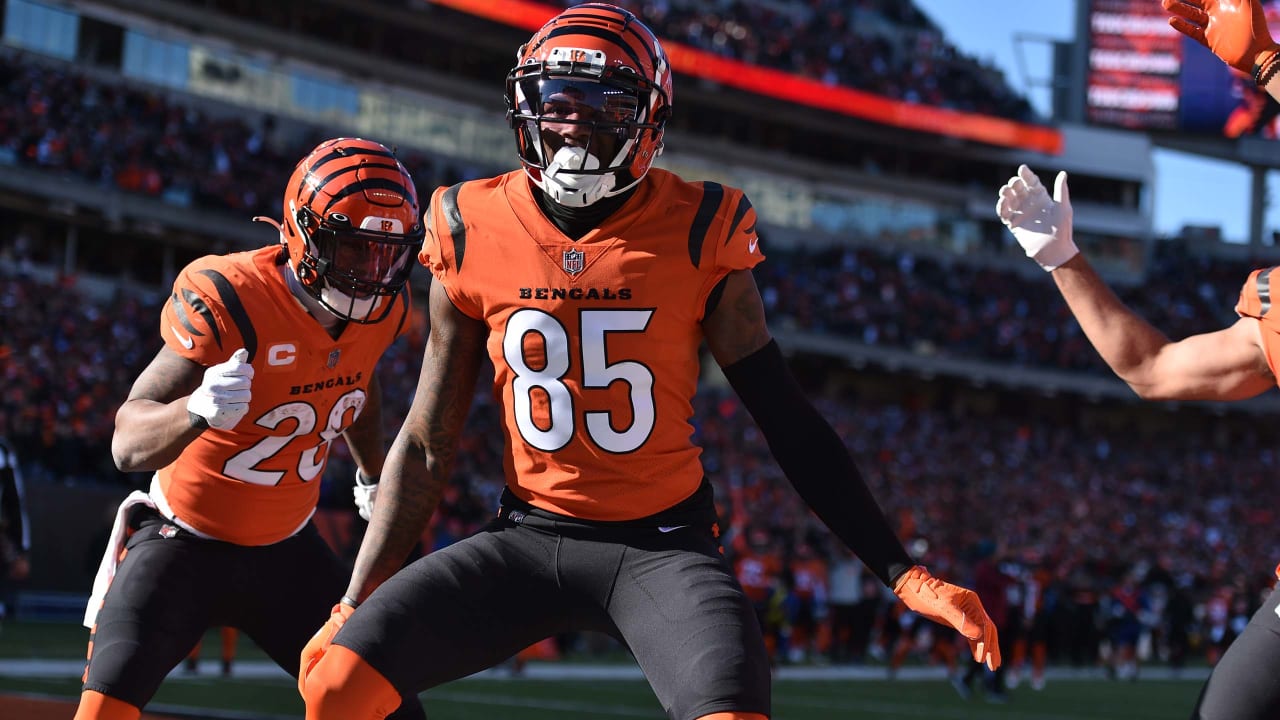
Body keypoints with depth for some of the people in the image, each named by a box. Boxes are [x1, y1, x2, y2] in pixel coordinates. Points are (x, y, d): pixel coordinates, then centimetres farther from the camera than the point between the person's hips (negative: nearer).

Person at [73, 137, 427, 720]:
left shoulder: (383, 309, -8)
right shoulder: (229, 301, -27)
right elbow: (128, 445, -31)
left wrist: (372, 476, 33)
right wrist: (197, 409, -52)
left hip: (286, 551, 5)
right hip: (185, 539, -5)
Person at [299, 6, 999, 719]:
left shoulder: (697, 234, -7)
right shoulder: (475, 234, -2)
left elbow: (792, 425, -2)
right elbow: (428, 445, 6)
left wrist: (907, 576, -5)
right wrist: (353, 603, 2)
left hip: (662, 544, -2)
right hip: (529, 534, 2)